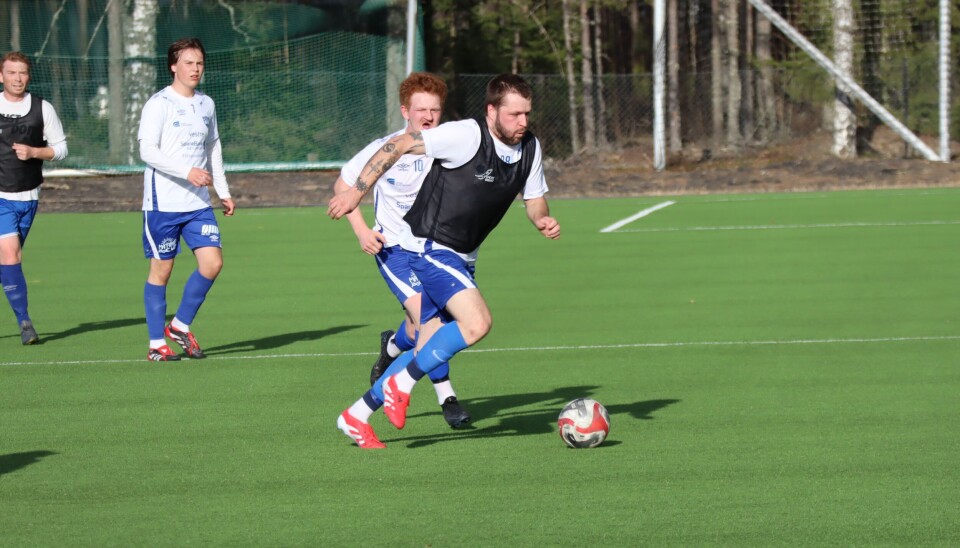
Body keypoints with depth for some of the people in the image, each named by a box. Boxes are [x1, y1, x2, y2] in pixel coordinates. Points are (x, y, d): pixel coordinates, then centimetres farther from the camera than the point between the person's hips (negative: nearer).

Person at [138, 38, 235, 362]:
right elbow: (147, 150, -16)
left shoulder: (206, 104, 13)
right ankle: (156, 345, 7)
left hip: (198, 202, 6)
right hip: (163, 203, -6)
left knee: (212, 263, -5)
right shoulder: (159, 104, -8)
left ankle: (180, 326, 12)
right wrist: (187, 171, -25)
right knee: (161, 270, -1)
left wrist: (223, 192, 21)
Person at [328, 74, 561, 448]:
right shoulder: (466, 136, -21)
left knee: (428, 352, 8)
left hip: (461, 259, 8)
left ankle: (356, 417, 20)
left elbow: (534, 199, 14)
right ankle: (400, 384, -10)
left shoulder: (530, 148, 1)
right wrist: (356, 192, -16)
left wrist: (543, 220, -10)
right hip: (429, 248, -8)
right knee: (477, 322, -25)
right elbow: (399, 146, -16)